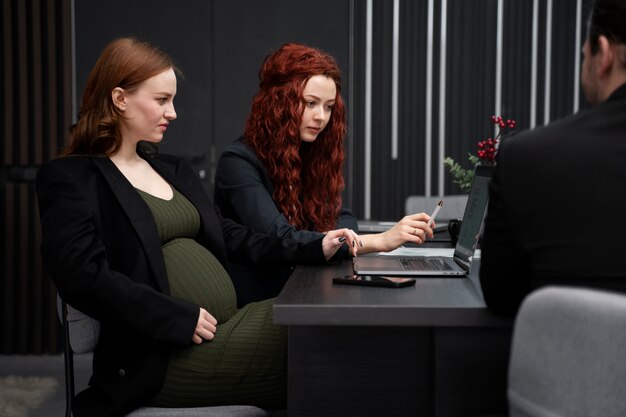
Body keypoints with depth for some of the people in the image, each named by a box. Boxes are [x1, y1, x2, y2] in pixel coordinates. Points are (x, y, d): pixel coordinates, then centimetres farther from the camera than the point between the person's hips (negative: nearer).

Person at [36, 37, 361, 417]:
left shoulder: (172, 170, 21)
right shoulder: (69, 178, -4)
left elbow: (231, 238, 19)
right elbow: (84, 276, -17)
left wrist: (314, 250, 7)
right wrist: (181, 319, -19)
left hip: (229, 325, 8)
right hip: (168, 354, -8)